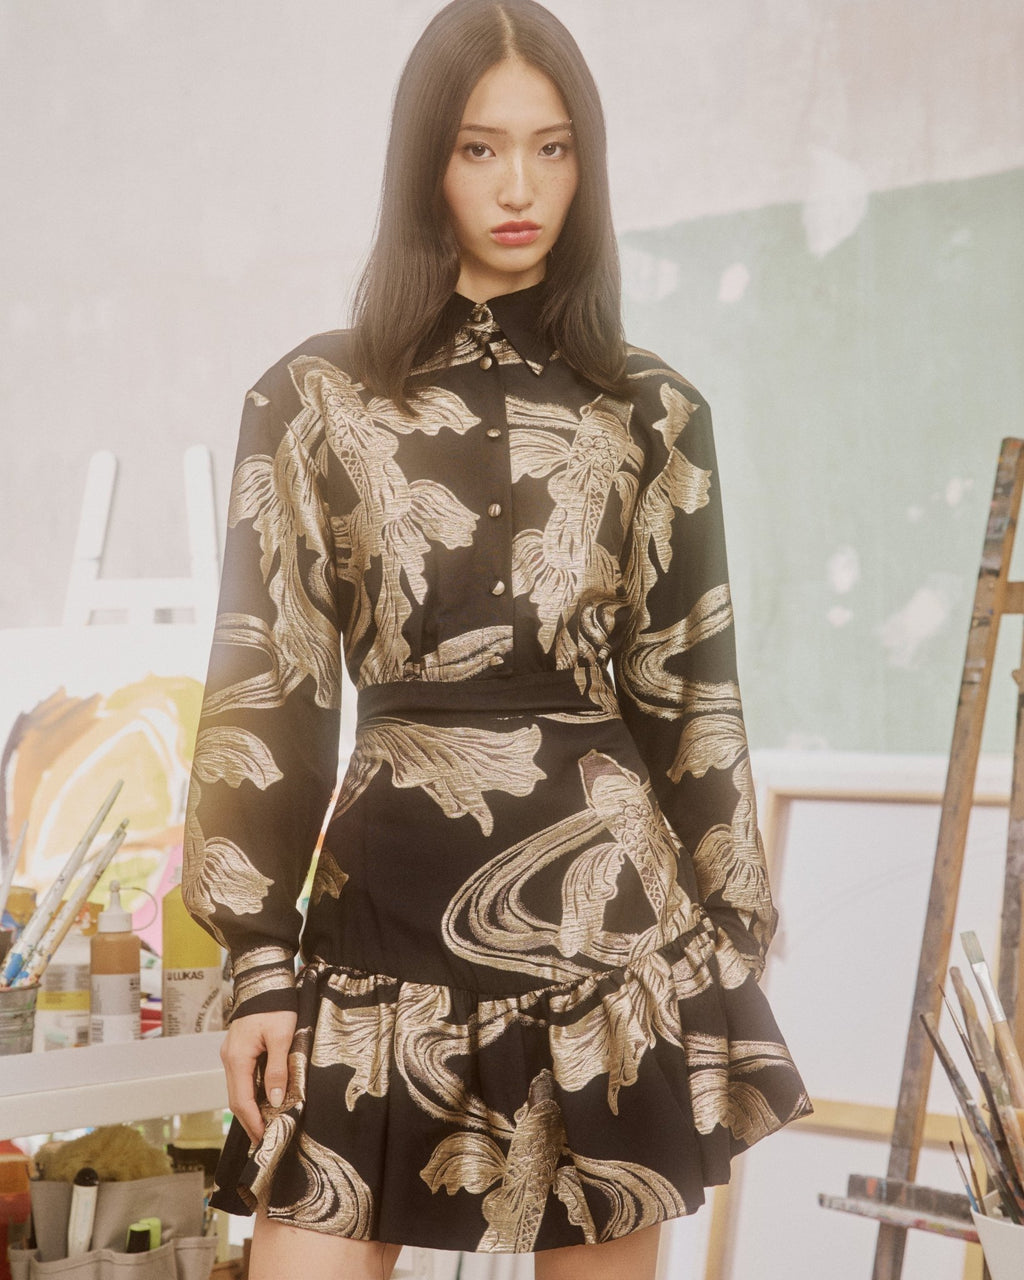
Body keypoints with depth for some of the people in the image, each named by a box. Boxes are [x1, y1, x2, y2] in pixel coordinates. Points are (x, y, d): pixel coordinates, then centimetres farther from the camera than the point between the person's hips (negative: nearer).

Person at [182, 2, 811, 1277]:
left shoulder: (654, 416, 8)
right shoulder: (313, 400, 6)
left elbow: (692, 697, 9)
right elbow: (264, 687, 4)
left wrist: (733, 957, 7)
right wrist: (259, 960, -2)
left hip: (606, 906, 1)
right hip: (383, 906, 0)